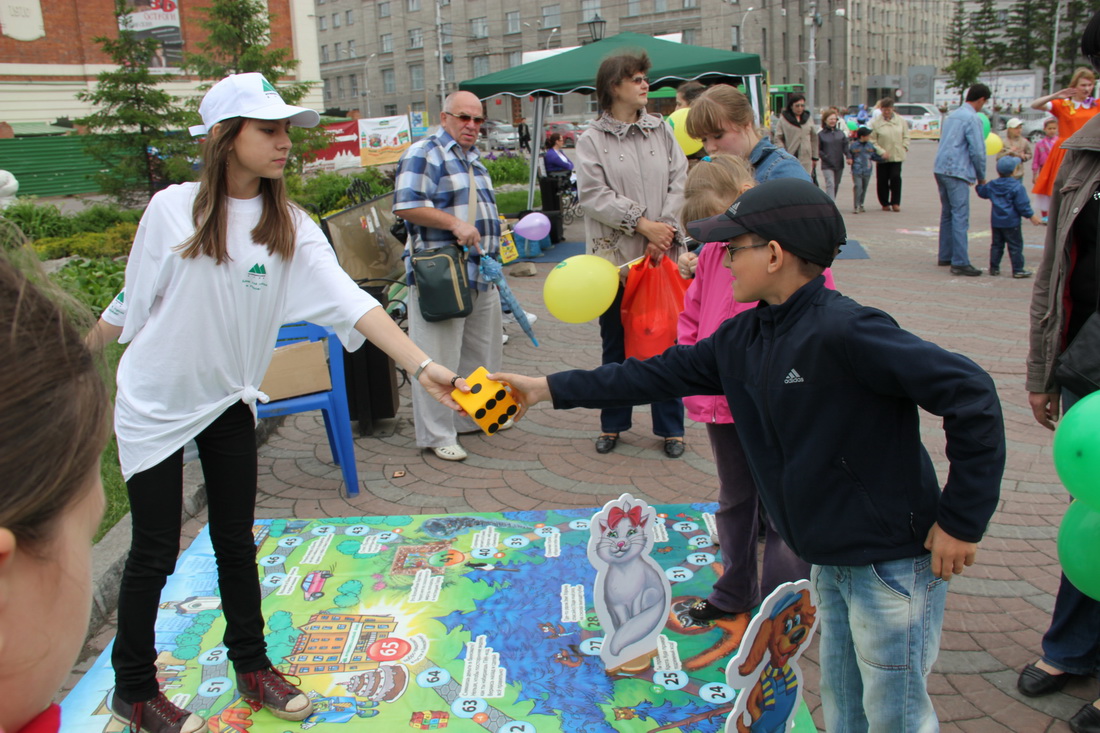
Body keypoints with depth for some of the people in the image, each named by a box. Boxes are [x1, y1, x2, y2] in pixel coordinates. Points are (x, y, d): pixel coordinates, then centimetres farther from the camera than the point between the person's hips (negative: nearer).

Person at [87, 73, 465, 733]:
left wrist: (422, 365, -34)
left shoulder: (290, 227, -10)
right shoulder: (173, 210, -15)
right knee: (156, 552, 6)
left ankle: (253, 666, 32)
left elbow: (349, 301, -22)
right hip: (154, 403, -2)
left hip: (230, 400, 3)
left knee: (236, 542, 13)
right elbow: (130, 303, -1)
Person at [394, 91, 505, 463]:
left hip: (481, 273, 9)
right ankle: (437, 435, 4)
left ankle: (476, 414, 33)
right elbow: (406, 205, -19)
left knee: (481, 351, 17)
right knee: (439, 357, -5)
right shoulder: (423, 154, -8)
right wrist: (455, 224, -24)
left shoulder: (473, 159, 20)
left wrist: (492, 260, 23)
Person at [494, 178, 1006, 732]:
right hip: (830, 559, 8)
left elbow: (971, 394, -25)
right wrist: (551, 389, 9)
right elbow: (660, 373, 9)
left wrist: (961, 522, -20)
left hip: (893, 560, -7)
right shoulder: (742, 339, 1)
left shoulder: (844, 331, -25)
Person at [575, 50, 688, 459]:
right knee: (616, 344, 10)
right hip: (615, 256, -1)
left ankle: (670, 428, 19)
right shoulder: (592, 139, -1)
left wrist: (664, 231, -12)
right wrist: (641, 223, -15)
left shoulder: (662, 131, 7)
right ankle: (613, 424, 25)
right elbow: (593, 195, -10)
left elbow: (680, 184, 1)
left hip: (662, 255, 2)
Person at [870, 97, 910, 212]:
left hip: (897, 155, 1)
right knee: (882, 180, 5)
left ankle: (895, 202, 3)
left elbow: (906, 136, 12)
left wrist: (905, 147, -1)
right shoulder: (876, 122, -5)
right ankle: (885, 203, 20)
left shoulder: (901, 120, 4)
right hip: (882, 157, -1)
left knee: (896, 177, -8)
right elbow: (872, 140, -7)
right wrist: (881, 151, -15)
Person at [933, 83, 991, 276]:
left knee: (947, 214, 16)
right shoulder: (972, 118, -9)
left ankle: (945, 256, 22)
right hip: (957, 172, -9)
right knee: (960, 217, -9)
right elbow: (978, 150, -12)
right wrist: (981, 177, 2)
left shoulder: (952, 115, 18)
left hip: (940, 169, 9)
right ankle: (960, 262, -10)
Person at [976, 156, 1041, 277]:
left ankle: (994, 267, 15)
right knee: (1015, 246, 0)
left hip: (995, 221, 6)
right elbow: (1022, 205, -14)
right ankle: (1018, 270, 1)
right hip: (1011, 222, -6)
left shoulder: (992, 185, 4)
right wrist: (1032, 216, -6)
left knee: (997, 245, 14)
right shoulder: (1017, 187, -13)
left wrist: (980, 184, 44)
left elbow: (982, 192, 24)